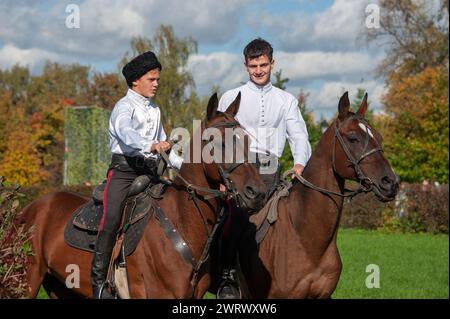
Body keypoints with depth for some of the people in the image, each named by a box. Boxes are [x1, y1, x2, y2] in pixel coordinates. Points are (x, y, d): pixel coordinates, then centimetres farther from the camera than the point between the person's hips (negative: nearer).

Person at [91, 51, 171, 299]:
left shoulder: (155, 110, 20)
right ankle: (98, 280, -16)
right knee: (112, 220, -20)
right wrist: (151, 146, -44)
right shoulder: (125, 106, -5)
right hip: (125, 169, -7)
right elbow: (126, 133, -27)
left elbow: (162, 144, 29)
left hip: (150, 171, 7)